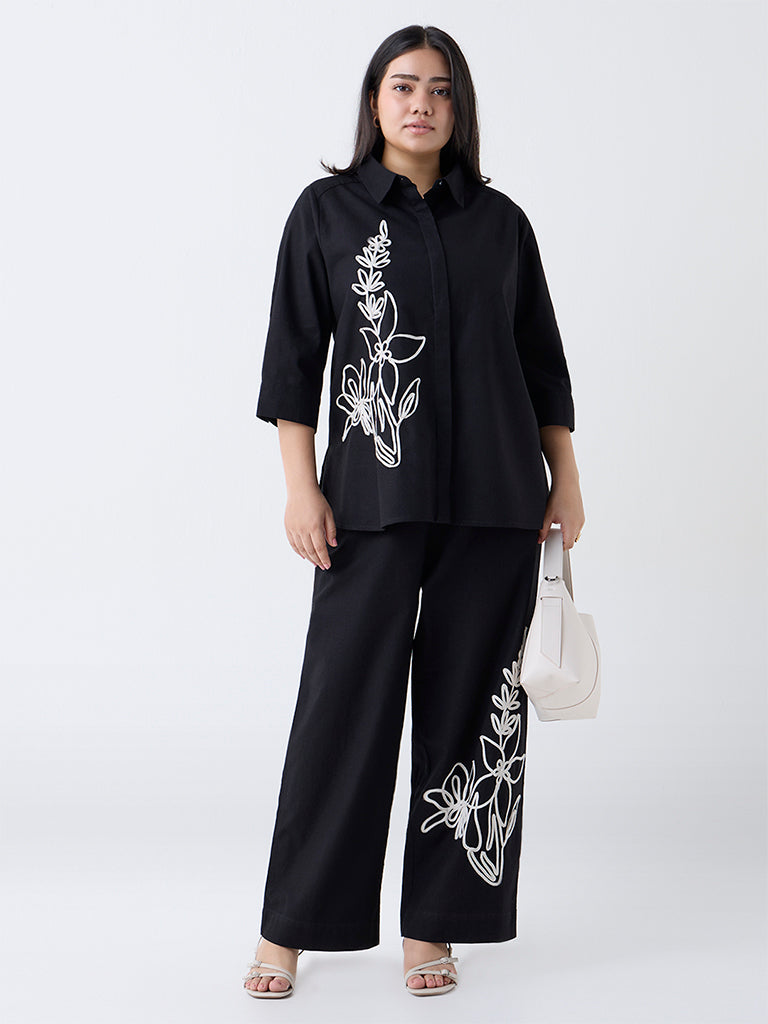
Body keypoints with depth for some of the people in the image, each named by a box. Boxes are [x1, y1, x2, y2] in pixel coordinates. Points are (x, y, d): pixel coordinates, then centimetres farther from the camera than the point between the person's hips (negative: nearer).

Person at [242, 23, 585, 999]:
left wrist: (565, 479, 9)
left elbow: (542, 359, 14)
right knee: (345, 699, -3)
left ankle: (431, 926, 16)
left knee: (470, 701, 4)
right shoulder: (328, 210, 5)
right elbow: (294, 355, 1)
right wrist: (301, 485, -6)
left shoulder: (500, 220, 11)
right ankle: (290, 926, 10)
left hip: (495, 501, 3)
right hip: (375, 499, -2)